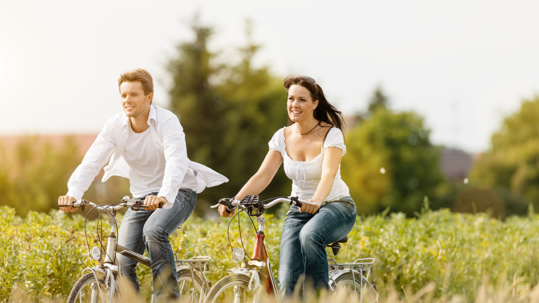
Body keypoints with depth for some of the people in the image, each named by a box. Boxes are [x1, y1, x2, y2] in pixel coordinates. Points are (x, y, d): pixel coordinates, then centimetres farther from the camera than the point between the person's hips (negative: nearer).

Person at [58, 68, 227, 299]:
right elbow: (92, 161, -18)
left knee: (154, 230, -34)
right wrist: (73, 193, -37)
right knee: (123, 261, -9)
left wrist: (164, 196, -55)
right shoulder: (115, 126, -9)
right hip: (142, 196, 5)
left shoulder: (167, 122, -21)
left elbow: (176, 162, -36)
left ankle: (169, 296, -20)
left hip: (177, 193, -5)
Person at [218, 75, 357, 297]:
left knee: (309, 235, -38)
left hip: (336, 206, -4)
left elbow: (329, 174, -30)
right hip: (299, 211, 4)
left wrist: (316, 200, -51)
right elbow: (263, 175, -9)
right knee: (288, 281, -18)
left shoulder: (331, 134, -14)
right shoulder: (282, 137, 0)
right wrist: (235, 201, -25)